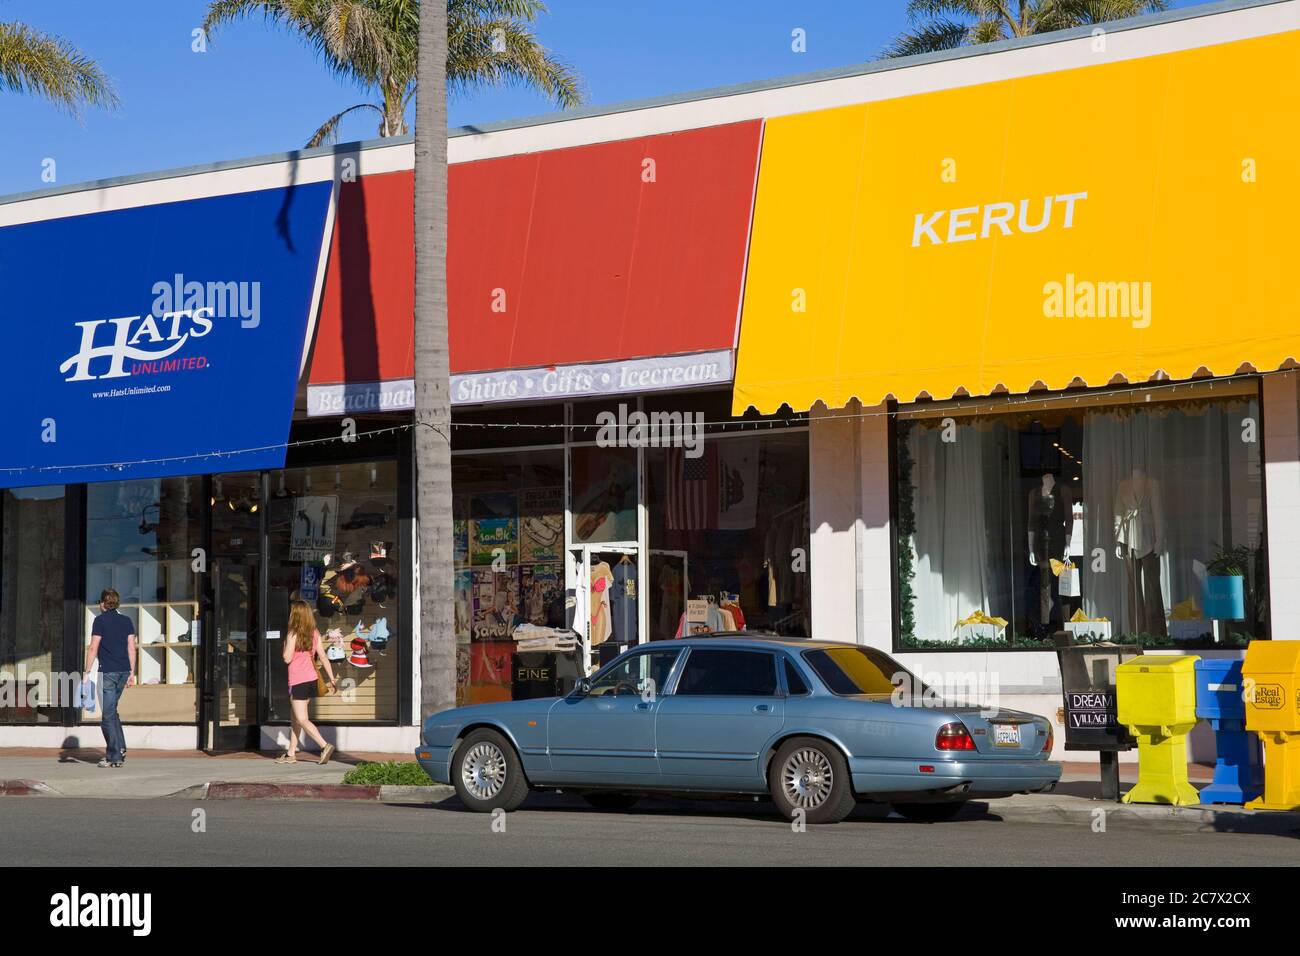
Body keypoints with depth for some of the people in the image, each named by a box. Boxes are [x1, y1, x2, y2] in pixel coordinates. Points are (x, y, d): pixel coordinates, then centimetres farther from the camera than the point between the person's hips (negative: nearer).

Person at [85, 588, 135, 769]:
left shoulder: (101, 620, -5)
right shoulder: (126, 621, 10)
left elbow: (93, 648, -8)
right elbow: (131, 648, 10)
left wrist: (87, 672, -6)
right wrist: (132, 673, 14)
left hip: (108, 671, -6)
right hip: (124, 670, 6)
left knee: (108, 714, -1)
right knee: (112, 710, 20)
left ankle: (115, 757, -2)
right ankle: (120, 747, 10)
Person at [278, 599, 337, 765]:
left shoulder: (293, 634, -13)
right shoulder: (314, 634, 6)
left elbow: (287, 658, -16)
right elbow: (323, 657, 4)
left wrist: (285, 645, 3)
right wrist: (332, 679, 4)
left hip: (298, 681, -7)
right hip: (311, 679, 7)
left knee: (302, 720, -6)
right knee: (296, 718, 17)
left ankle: (325, 746, -19)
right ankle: (291, 754, 22)